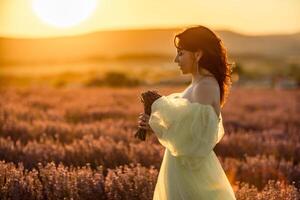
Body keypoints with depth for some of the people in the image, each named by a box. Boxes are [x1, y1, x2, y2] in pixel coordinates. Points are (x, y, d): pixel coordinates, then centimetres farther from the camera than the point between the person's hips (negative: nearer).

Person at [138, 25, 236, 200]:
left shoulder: (205, 87, -19)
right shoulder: (199, 84, 10)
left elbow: (195, 140, -24)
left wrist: (158, 126, -15)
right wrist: (157, 124, 6)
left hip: (191, 171, -9)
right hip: (184, 167, 9)